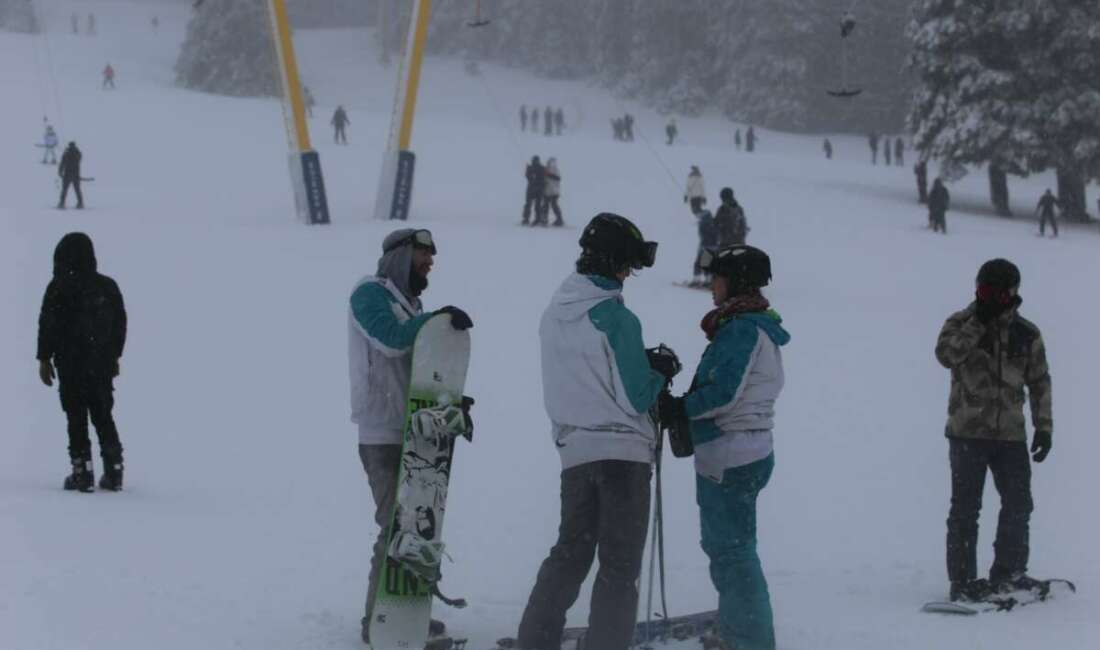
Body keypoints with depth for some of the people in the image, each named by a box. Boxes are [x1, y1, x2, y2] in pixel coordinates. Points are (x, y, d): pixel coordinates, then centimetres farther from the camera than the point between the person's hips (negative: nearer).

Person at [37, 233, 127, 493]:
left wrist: (44, 358, 1)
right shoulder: (108, 287, 5)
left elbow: (47, 325, -8)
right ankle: (113, 471, 9)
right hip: (103, 364, 4)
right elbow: (120, 323, 11)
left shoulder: (59, 288, -9)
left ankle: (82, 471, -4)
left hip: (70, 364, -4)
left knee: (76, 417, 0)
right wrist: (115, 356, 19)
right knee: (103, 416, 12)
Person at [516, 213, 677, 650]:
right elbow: (635, 397, -12)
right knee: (619, 566, 1)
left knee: (569, 553, 17)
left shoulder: (554, 314, 7)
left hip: (574, 451, 6)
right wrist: (660, 373, 7)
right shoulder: (617, 319, -15)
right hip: (624, 451, -6)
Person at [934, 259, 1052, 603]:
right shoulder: (961, 325, -1)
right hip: (967, 432, -3)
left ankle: (1008, 573, 18)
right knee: (966, 508, 0)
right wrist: (979, 322, -22)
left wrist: (1044, 426, 7)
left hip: (1011, 434, 3)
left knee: (1019, 504, 4)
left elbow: (1039, 382, 13)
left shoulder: (1027, 335, 7)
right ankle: (962, 580, 5)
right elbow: (946, 354, -21)